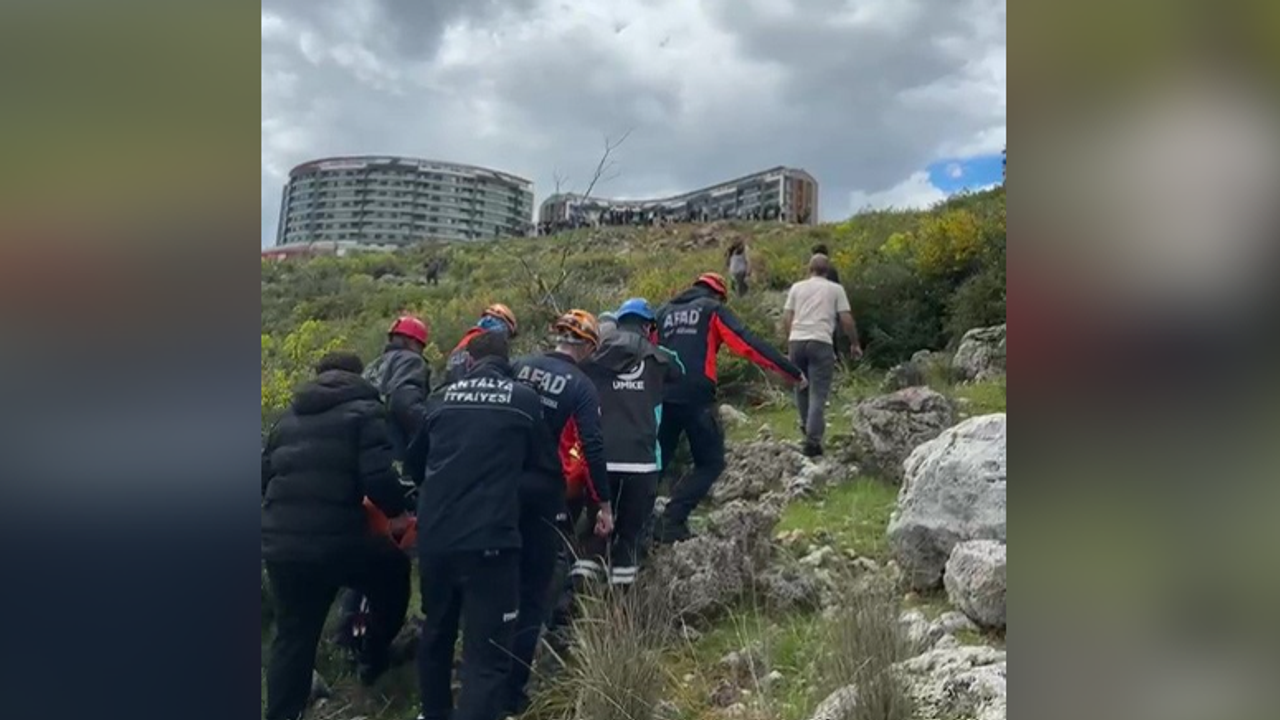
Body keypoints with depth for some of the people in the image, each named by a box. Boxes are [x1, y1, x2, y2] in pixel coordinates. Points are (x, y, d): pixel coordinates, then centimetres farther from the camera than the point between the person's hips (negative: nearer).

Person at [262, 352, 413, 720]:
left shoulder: (290, 417, 19)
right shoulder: (363, 411, -1)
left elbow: (265, 476, 24)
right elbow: (377, 475, -15)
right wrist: (398, 512, 1)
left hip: (279, 542, 6)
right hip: (336, 539, -5)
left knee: (292, 636, 17)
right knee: (394, 571, 23)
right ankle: (375, 659, 33)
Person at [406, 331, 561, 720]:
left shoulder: (441, 397, 11)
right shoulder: (524, 398, 1)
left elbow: (414, 460, 26)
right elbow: (549, 471, 9)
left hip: (434, 536, 5)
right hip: (489, 539, -5)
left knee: (436, 631, 26)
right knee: (488, 653, 0)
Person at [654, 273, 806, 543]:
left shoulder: (665, 312, 21)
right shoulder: (713, 310, 6)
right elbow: (748, 344, -3)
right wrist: (793, 372, -2)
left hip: (663, 397, 5)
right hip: (696, 398, -5)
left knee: (657, 462, 16)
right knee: (710, 463, 6)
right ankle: (672, 521, -5)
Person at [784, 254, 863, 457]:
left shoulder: (797, 287, 14)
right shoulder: (835, 289, 8)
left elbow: (786, 318, 9)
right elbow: (846, 320, 3)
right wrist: (855, 344, 15)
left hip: (796, 341, 3)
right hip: (820, 343, -3)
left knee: (801, 388, 19)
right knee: (818, 393, -3)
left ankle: (808, 431, 29)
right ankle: (812, 441, -9)